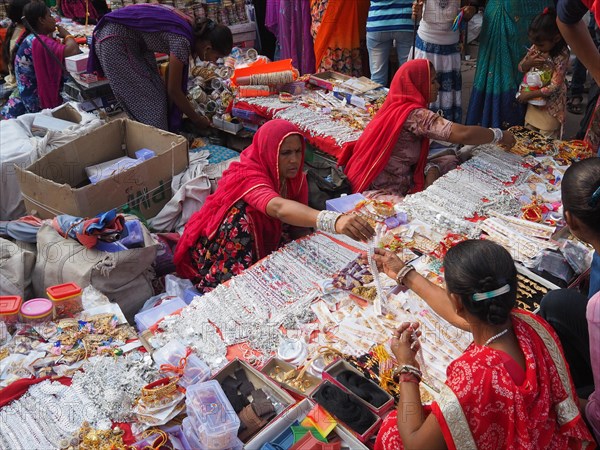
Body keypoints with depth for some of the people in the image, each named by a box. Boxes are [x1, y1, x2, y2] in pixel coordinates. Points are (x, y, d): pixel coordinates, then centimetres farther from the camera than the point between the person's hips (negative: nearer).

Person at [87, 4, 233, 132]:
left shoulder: (191, 31, -1)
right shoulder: (182, 41, -27)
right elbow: (173, 90, -18)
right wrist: (197, 119, -8)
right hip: (114, 41, -9)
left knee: (156, 94, 5)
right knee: (145, 101, -7)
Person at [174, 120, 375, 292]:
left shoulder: (295, 179, -10)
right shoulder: (248, 176, -33)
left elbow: (298, 229, -6)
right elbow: (279, 208, -55)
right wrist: (334, 221, -70)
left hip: (261, 244, 6)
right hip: (215, 246, -5)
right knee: (241, 213, -34)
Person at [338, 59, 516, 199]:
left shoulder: (397, 108, 8)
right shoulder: (414, 115, -22)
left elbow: (416, 155, 10)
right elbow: (463, 134, -29)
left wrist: (431, 169, -11)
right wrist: (500, 136, -13)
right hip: (384, 193, -10)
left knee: (450, 161, 10)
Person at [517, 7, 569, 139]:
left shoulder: (561, 56, -21)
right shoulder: (535, 49, -4)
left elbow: (554, 87, -22)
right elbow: (521, 68, 7)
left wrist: (529, 94, -21)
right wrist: (529, 62, -15)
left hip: (550, 106, -6)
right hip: (533, 103, 6)